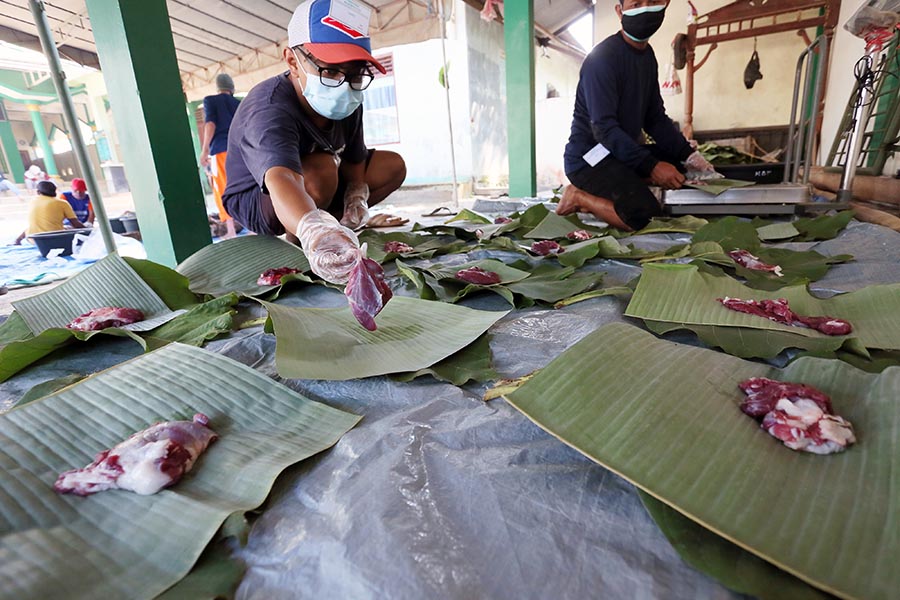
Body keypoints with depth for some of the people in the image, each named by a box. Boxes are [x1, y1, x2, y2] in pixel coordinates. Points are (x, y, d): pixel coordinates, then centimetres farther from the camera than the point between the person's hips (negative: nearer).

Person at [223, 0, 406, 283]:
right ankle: (292, 240, -10)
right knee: (322, 168, -38)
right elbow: (280, 177, -55)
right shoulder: (268, 110, -35)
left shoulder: (348, 104, -12)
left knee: (392, 166, -1)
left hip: (316, 190, 7)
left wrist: (357, 195, -22)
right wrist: (313, 231, -76)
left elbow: (354, 159, 0)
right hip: (256, 202, -7)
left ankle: (334, 227, -3)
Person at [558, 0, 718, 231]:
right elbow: (604, 127, -23)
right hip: (588, 158, -9)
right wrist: (651, 166, -27)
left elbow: (655, 118, 11)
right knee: (647, 216, -24)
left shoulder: (648, 55, 11)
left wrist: (688, 154, -4)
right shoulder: (603, 57, -15)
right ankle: (579, 198, -5)